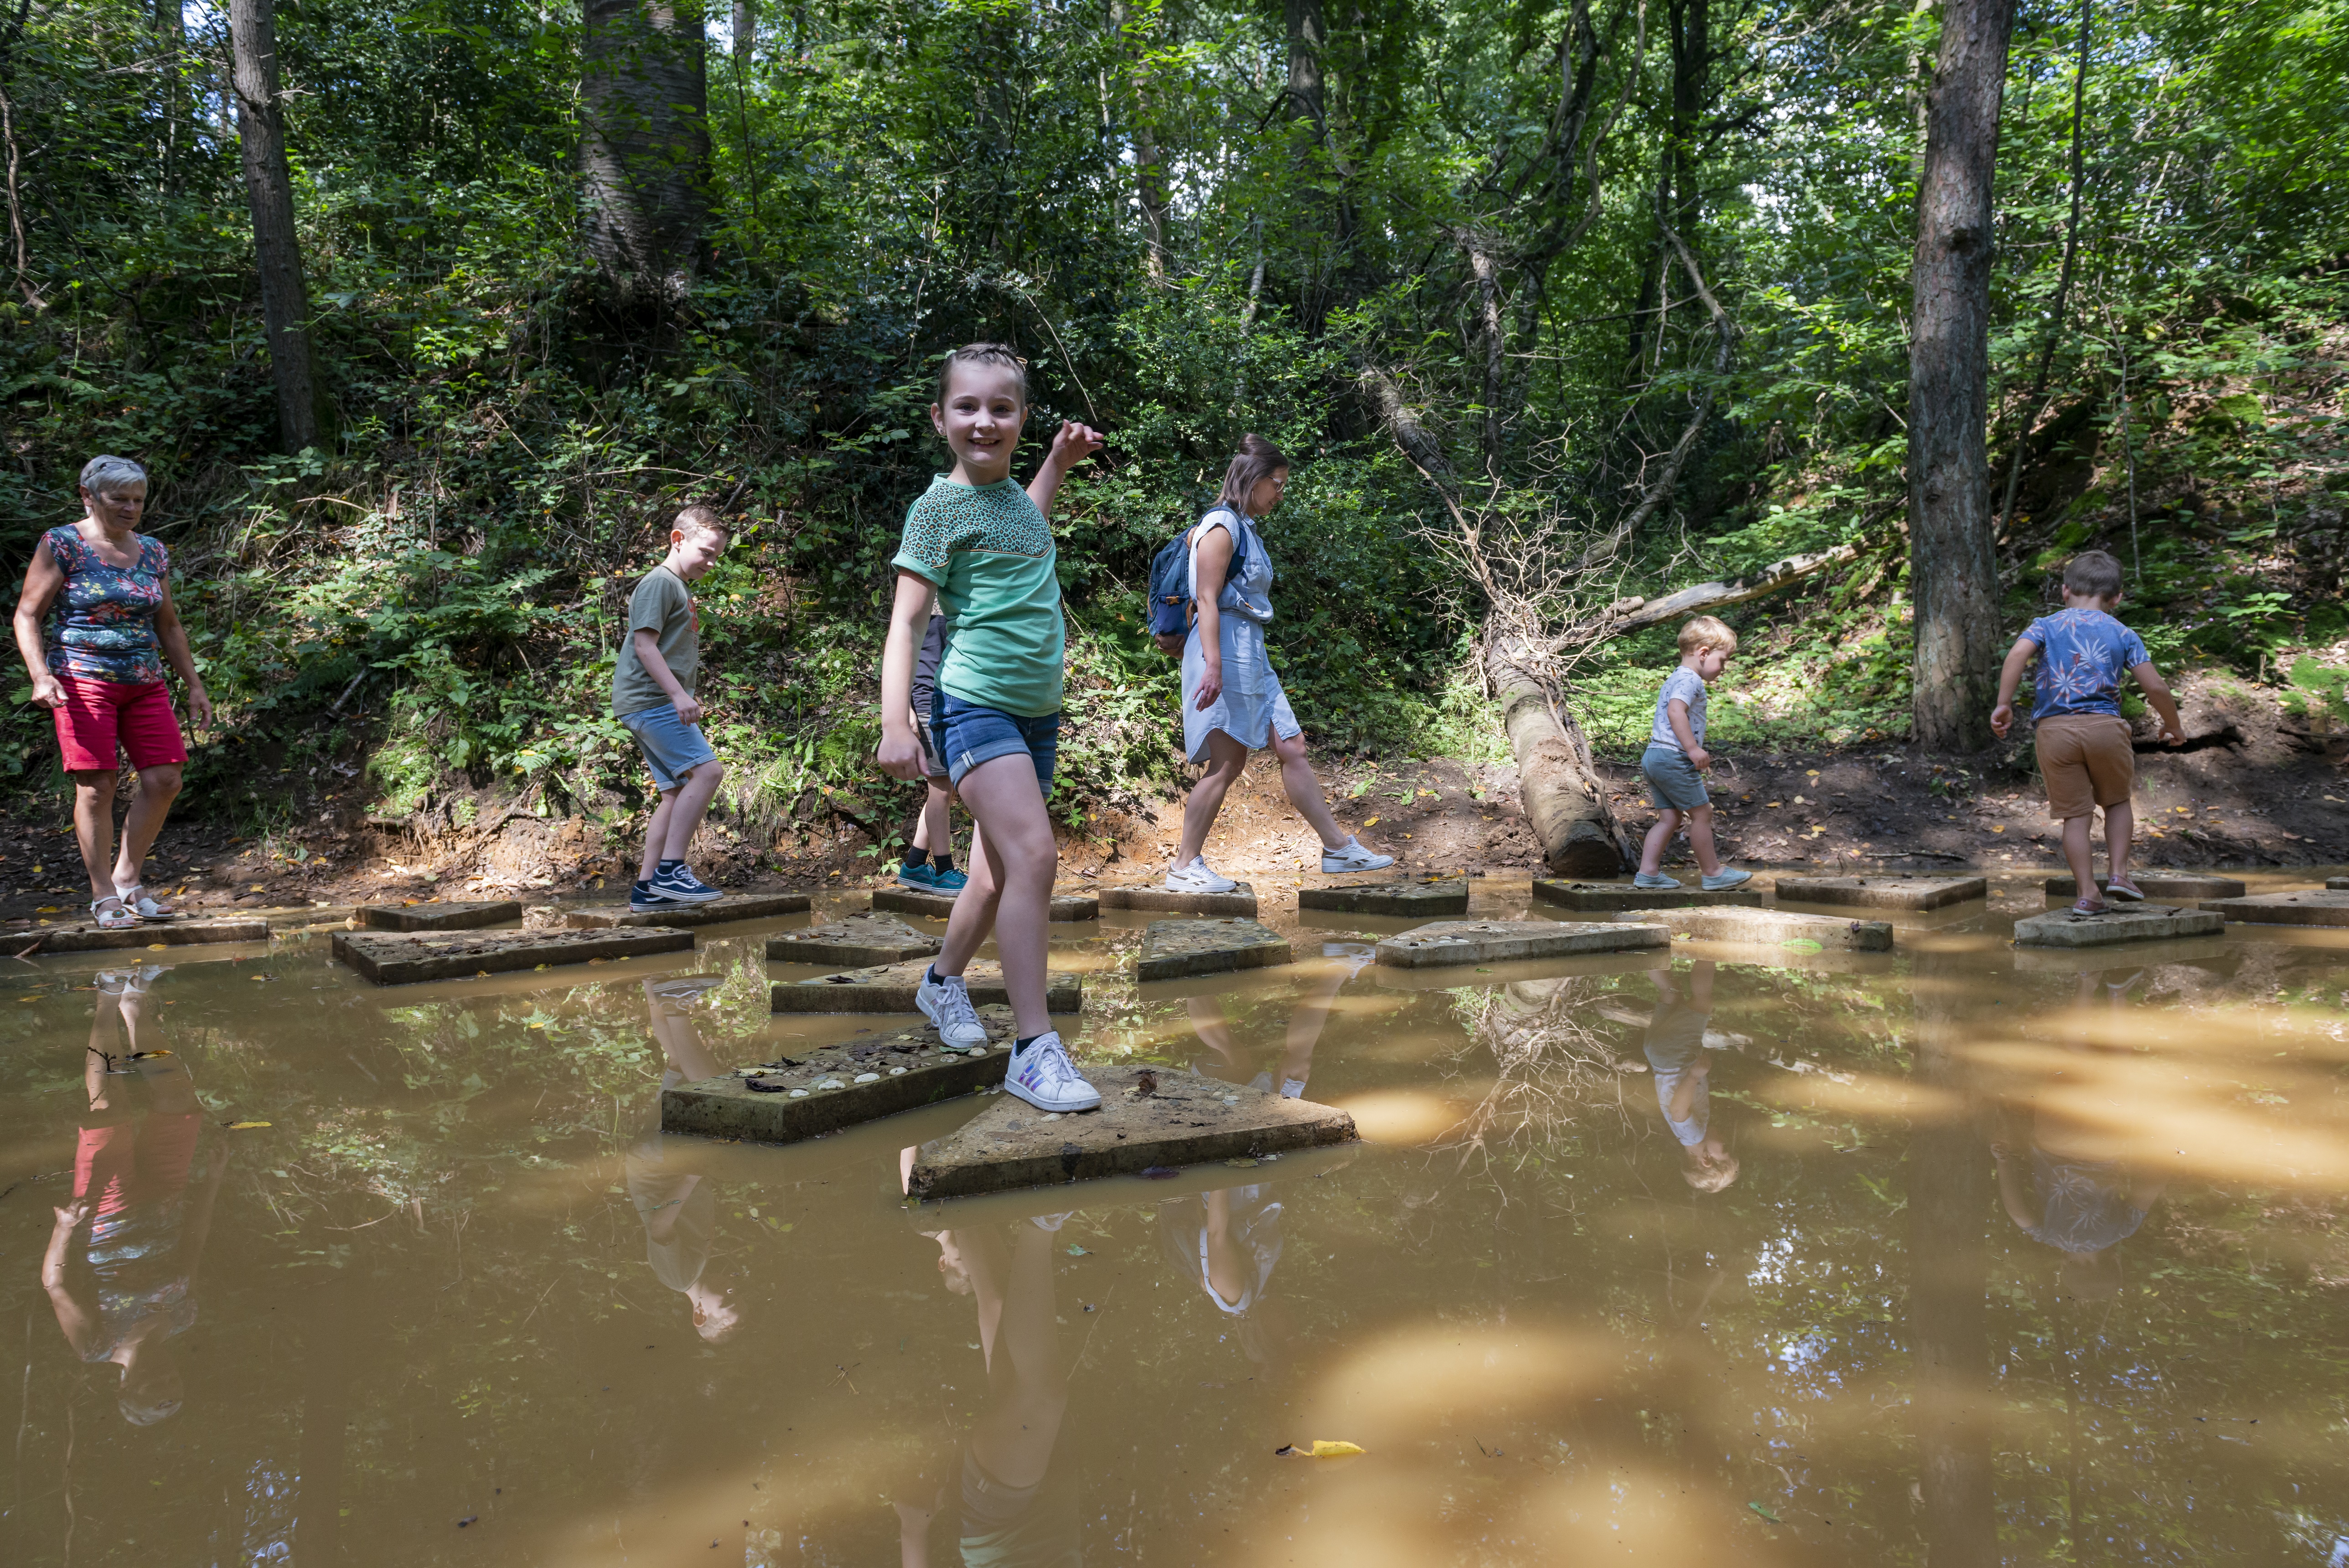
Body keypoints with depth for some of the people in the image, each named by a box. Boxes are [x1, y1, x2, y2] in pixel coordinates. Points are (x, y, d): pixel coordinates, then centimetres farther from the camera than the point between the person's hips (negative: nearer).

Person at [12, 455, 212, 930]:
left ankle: (128, 880, 13)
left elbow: (169, 625, 20)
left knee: (164, 779, -2)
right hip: (83, 681, -5)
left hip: (145, 683, 5)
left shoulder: (153, 552, 13)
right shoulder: (61, 545, -2)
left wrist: (195, 686, 16)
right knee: (96, 786, -5)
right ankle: (103, 896, 5)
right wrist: (41, 676, -16)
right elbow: (27, 615, -3)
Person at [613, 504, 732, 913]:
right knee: (707, 771, -20)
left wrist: (683, 698, 25)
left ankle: (647, 889, 7)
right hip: (650, 699, -11)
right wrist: (679, 694, -24)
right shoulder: (660, 582, -7)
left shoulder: (680, 588, 24)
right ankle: (670, 870, -19)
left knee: (679, 791, 6)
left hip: (662, 705, 11)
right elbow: (644, 645, -16)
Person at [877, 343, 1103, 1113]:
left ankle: (943, 979, 40)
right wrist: (895, 725, -20)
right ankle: (1034, 1049, -21)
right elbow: (906, 621, -11)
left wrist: (1059, 462, 29)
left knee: (1003, 868, 15)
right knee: (1032, 853, -22)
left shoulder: (1014, 496, 12)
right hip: (975, 705, -8)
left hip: (1037, 709, 8)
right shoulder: (940, 505, -8)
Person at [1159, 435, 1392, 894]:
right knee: (1228, 762, -7)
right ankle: (1185, 867, 0)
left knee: (1292, 748, 8)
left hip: (1252, 653, 10)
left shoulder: (1246, 530, 19)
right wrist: (1213, 665, -24)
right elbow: (1207, 601, -16)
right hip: (1226, 649, -10)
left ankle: (1338, 847, 12)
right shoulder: (1222, 527, -9)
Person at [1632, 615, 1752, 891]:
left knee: (1670, 817, 11)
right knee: (1701, 813, 0)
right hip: (1673, 758, -10)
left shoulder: (1674, 679, 22)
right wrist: (1693, 749, -31)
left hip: (1653, 756, 10)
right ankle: (1713, 874, 8)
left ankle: (1648, 872, 6)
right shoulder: (1690, 680, -12)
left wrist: (1694, 752, 32)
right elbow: (1676, 712, -29)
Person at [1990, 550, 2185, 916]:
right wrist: (2173, 725, 22)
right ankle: (2119, 872, 13)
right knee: (2117, 801, 24)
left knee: (2075, 815, 7)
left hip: (2054, 731, 0)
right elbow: (2155, 687, 6)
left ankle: (2087, 894, 6)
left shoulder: (2046, 625, 11)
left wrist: (2004, 704, -11)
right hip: (2105, 726, 0)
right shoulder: (2123, 635, 12)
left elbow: (2018, 654, -11)